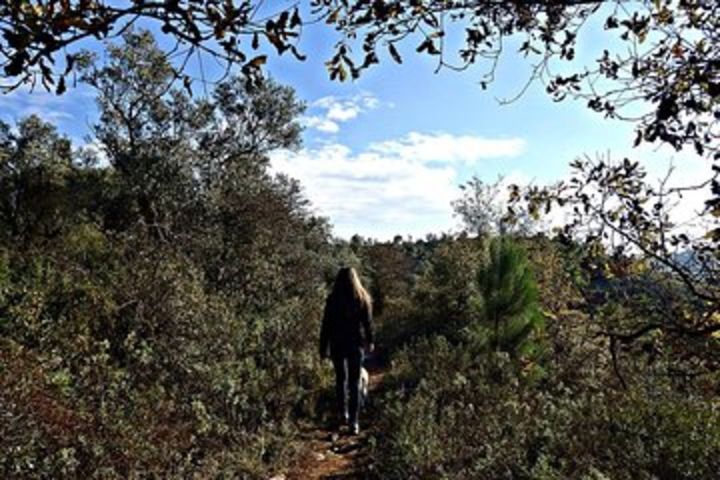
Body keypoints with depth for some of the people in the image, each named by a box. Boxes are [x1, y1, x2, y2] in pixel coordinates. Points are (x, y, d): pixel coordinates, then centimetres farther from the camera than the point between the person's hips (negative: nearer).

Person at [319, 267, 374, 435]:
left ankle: (343, 412, 28)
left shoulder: (333, 299, -9)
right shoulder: (363, 299, -5)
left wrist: (323, 348, 0)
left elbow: (326, 325, -7)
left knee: (341, 378, 20)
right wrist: (369, 342, 18)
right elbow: (368, 324, 2)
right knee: (354, 383, 7)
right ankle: (353, 421, 5)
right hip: (356, 345, 1)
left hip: (337, 345, 0)